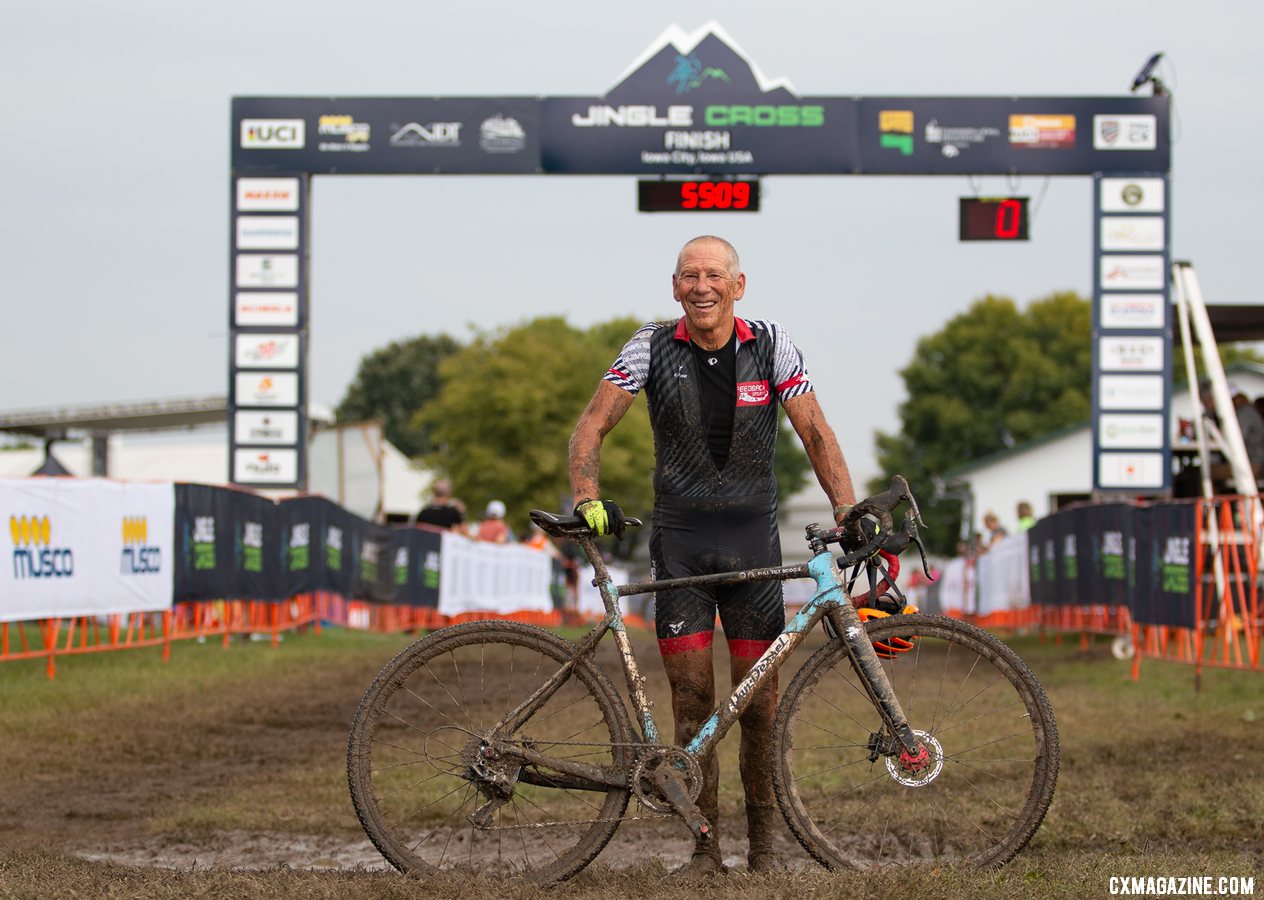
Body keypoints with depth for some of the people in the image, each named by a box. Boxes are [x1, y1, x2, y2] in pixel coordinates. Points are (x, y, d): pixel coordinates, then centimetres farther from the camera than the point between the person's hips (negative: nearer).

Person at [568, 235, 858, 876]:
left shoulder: (771, 345, -3)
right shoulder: (652, 348, -3)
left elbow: (815, 432, -1)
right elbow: (593, 425, -3)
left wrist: (847, 510, -12)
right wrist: (585, 498, -19)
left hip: (753, 541, 0)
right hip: (679, 542, 0)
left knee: (759, 699, 0)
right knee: (691, 697, -2)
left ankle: (763, 843, 13)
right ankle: (705, 845, 6)